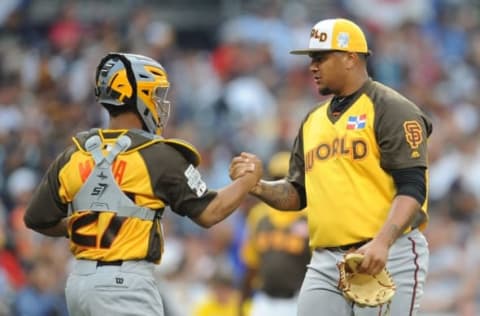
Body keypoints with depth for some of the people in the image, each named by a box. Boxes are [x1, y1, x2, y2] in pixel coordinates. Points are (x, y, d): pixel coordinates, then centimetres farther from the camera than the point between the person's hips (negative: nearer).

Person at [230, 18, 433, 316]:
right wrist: (259, 186, 2)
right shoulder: (314, 121, 18)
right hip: (326, 262, 7)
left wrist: (383, 242, -27)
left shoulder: (391, 111, -5)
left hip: (389, 257, -7)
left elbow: (412, 187, -13)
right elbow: (298, 194, 23)